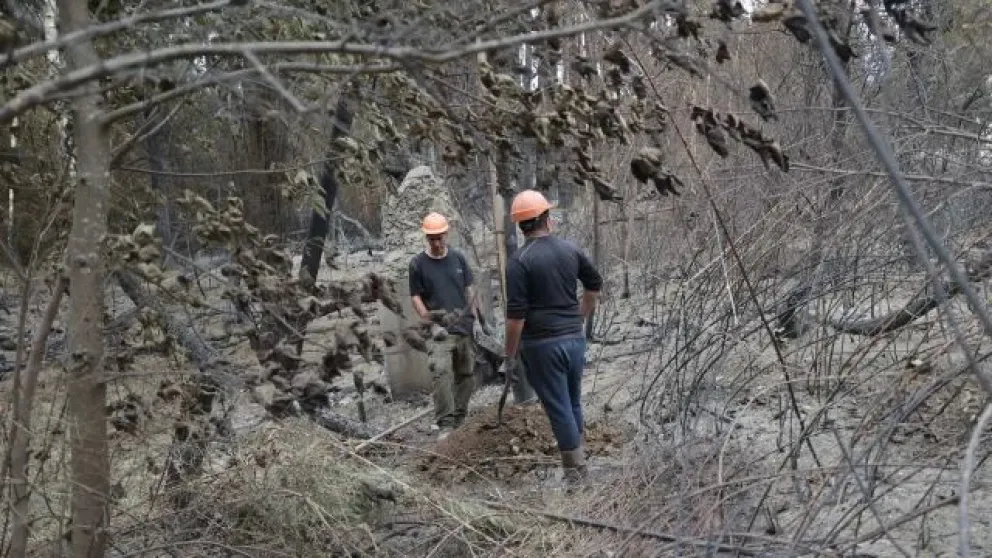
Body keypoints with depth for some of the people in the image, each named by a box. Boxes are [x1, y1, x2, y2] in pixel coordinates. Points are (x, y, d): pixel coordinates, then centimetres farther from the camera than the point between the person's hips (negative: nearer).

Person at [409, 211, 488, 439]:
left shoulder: (458, 258, 7)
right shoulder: (417, 263, -1)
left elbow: (469, 289, 12)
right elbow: (416, 296, 1)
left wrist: (476, 318, 5)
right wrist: (428, 319, -13)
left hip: (465, 327, 4)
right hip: (440, 331, -3)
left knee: (466, 375, 8)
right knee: (440, 374, -18)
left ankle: (460, 419, 21)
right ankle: (445, 423, -14)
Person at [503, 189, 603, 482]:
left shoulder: (519, 260, -14)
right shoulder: (570, 249, 3)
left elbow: (516, 315, -16)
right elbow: (595, 284, 16)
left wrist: (510, 355, -7)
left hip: (542, 344, -5)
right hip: (575, 338, 5)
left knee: (558, 407, 1)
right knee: (573, 402, 19)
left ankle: (574, 469, 5)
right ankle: (578, 458, 29)